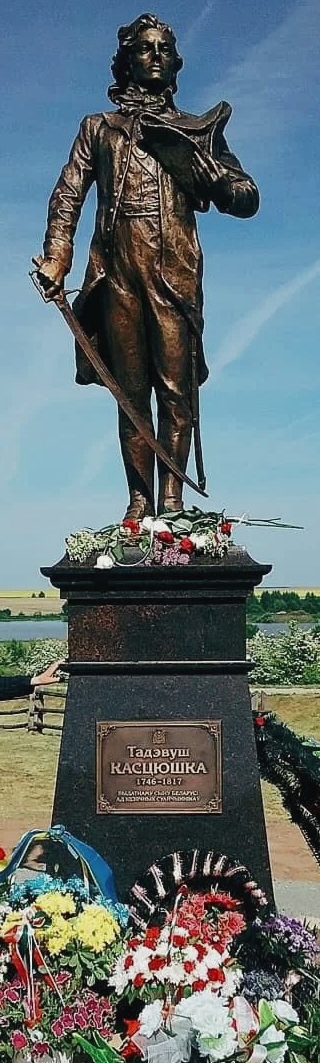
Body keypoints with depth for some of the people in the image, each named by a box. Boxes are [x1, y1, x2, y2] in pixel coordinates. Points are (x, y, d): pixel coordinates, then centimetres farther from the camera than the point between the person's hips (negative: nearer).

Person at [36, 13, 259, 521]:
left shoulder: (197, 132, 20)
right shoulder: (98, 128, 22)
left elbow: (247, 201, 12)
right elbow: (68, 195, 12)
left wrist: (206, 168, -9)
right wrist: (56, 258, -4)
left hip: (175, 271, 0)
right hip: (117, 270, 1)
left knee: (177, 388, -9)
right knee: (131, 389, -1)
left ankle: (172, 498, -5)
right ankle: (139, 498, 2)